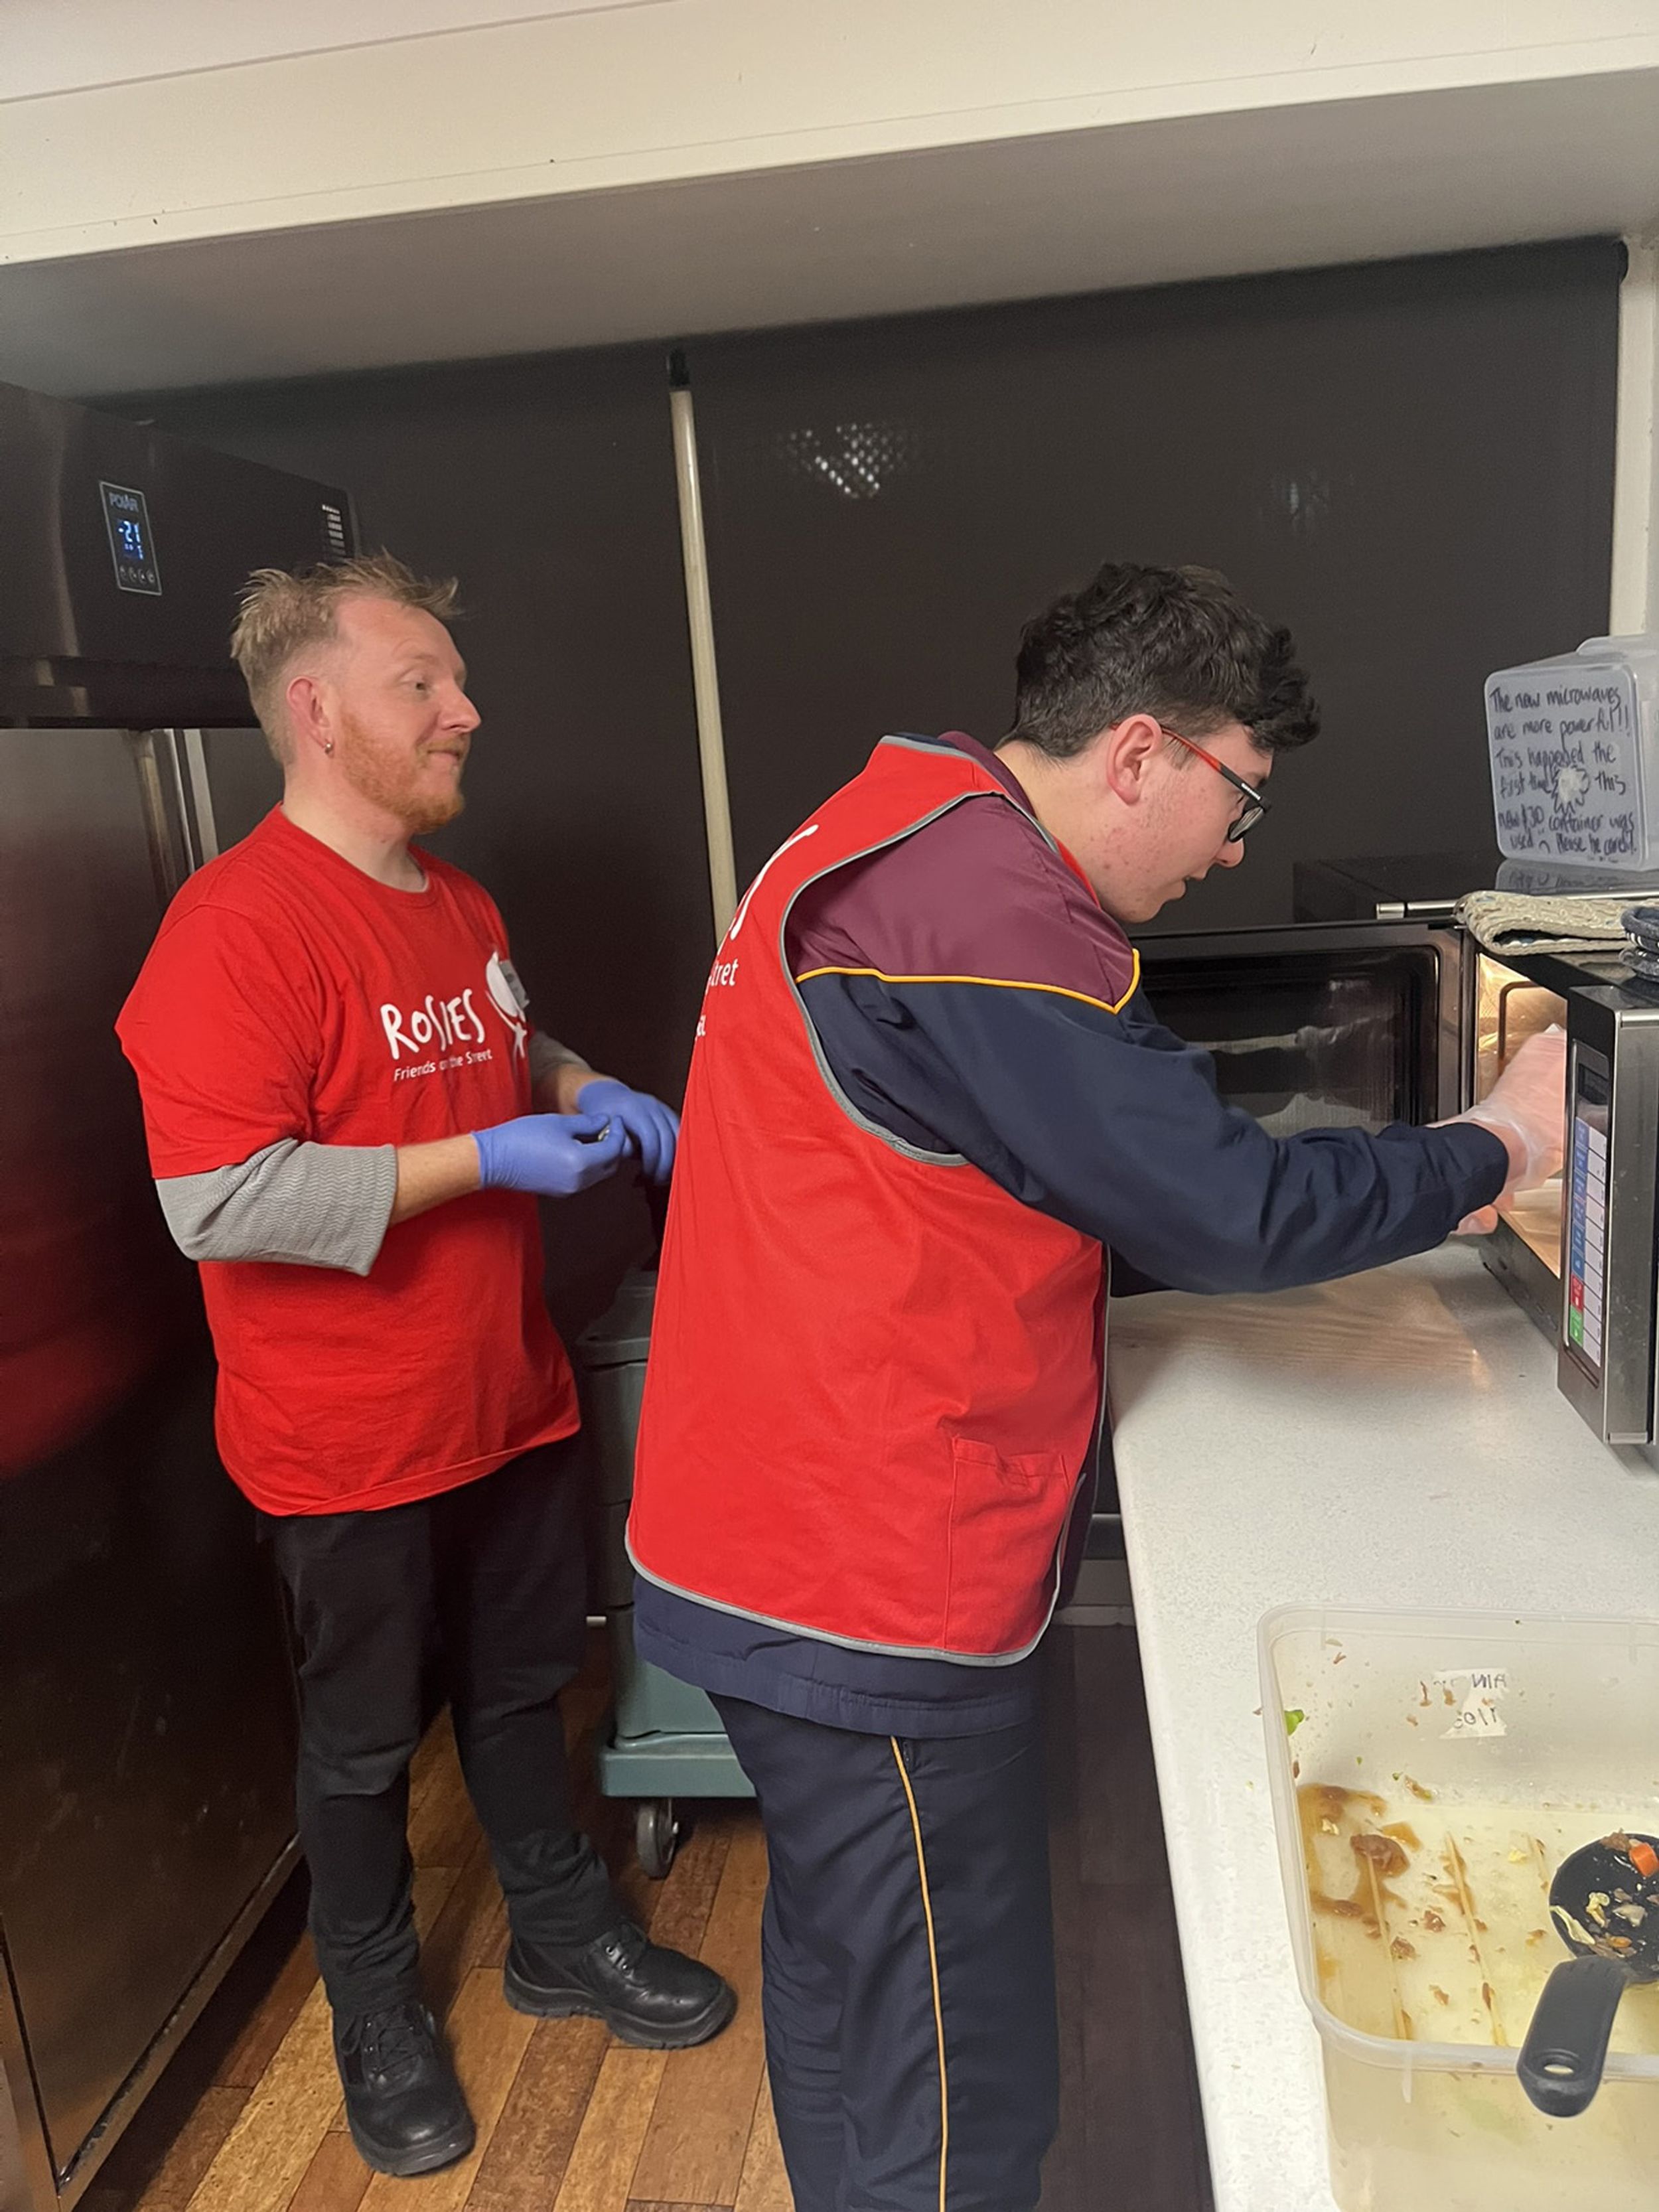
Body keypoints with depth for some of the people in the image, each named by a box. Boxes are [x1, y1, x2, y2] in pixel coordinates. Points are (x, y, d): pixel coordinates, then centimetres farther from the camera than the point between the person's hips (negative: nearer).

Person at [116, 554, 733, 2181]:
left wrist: (592, 1098, 1)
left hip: (509, 1397, 7)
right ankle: (379, 2019, 41)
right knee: (365, 1743, 16)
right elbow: (219, 1204, -27)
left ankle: (563, 1938, 47)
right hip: (352, 1441, -7)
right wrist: (485, 1161, -25)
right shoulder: (235, 928, -22)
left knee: (519, 1689, 24)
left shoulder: (458, 902, 5)